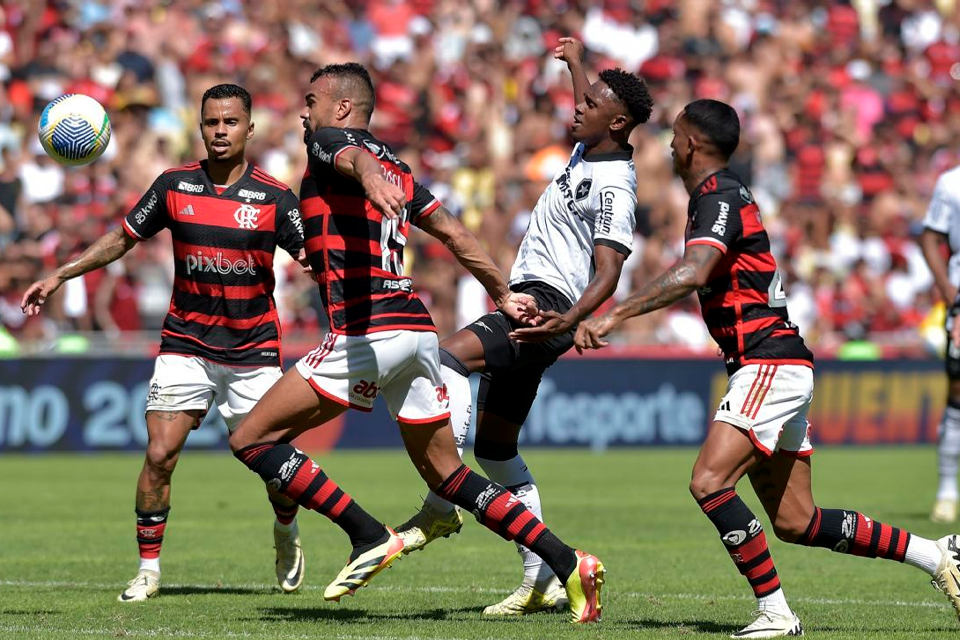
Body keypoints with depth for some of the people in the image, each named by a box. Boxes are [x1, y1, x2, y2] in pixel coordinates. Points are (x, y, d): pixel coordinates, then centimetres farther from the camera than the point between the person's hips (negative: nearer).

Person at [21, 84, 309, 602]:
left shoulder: (274, 197, -8)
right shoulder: (174, 185, -1)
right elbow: (123, 238, 11)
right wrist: (59, 276, 7)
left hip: (254, 350, -1)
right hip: (186, 344, 1)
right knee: (160, 454, -10)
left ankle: (285, 532, 32)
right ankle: (148, 569, 3)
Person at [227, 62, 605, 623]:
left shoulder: (328, 141, 2)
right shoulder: (394, 165, 23)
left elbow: (356, 157, -23)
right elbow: (454, 232, 24)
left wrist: (369, 179, -46)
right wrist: (503, 295, 33)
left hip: (367, 332, -9)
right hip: (417, 329, 9)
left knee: (252, 439, -3)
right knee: (446, 474, 16)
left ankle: (371, 536, -10)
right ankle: (570, 565, 7)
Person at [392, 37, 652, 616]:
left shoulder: (613, 187, -15)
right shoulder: (589, 153, 13)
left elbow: (608, 273, -24)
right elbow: (586, 121, 39)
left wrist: (568, 321, -38)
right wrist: (577, 64, 52)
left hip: (548, 306, -11)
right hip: (530, 305, 11)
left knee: (448, 358, -32)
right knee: (495, 448, 11)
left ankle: (441, 507, -34)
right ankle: (542, 580, 13)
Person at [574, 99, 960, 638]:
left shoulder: (719, 199, -13)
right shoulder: (724, 195, 18)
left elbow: (691, 274, -31)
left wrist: (615, 315, -37)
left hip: (770, 364, -10)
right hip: (774, 367, 10)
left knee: (709, 482, -21)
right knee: (795, 523, 8)